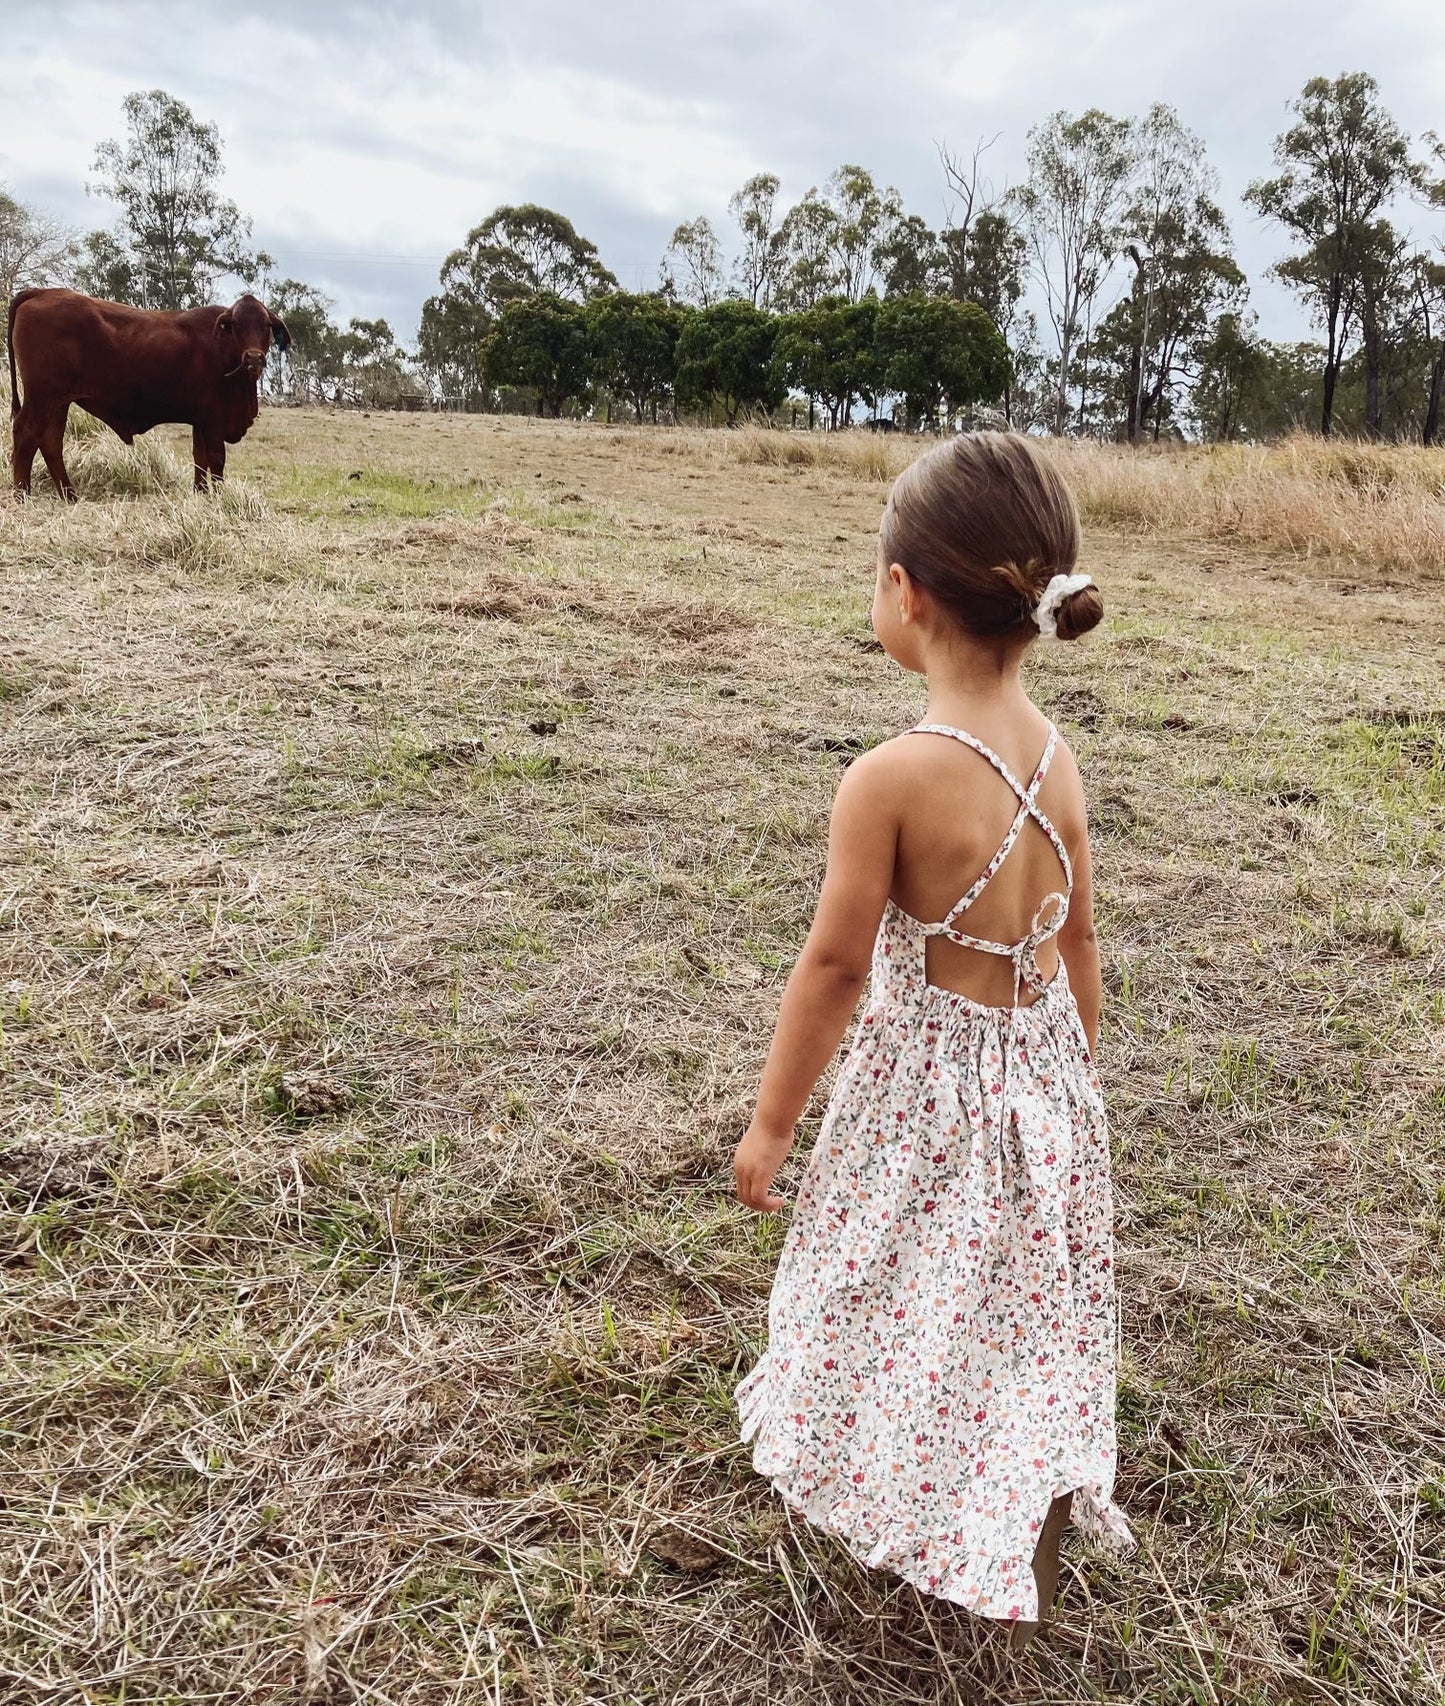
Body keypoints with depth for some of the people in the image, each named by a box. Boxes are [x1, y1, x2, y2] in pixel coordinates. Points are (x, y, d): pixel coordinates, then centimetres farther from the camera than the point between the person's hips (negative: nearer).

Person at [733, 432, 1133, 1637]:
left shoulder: (890, 779, -24)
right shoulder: (1058, 761, -6)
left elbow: (834, 968, -18)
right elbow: (1080, 947, 3)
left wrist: (773, 1121, -6)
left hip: (929, 1095, -6)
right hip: (1049, 1083, 6)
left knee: (915, 1320, 18)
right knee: (1032, 1329, 23)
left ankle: (892, 1519, 44)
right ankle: (1028, 1579, 43)